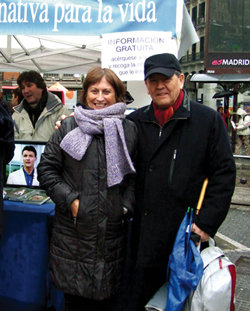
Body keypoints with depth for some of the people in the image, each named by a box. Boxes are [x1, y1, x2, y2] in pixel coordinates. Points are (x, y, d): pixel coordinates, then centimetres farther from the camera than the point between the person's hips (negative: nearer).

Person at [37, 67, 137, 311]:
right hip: (73, 233, 0)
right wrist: (69, 199, -7)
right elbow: (46, 169, 4)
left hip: (113, 231, 1)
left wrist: (127, 205, -3)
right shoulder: (68, 128, 2)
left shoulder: (129, 131, 5)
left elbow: (135, 175, 10)